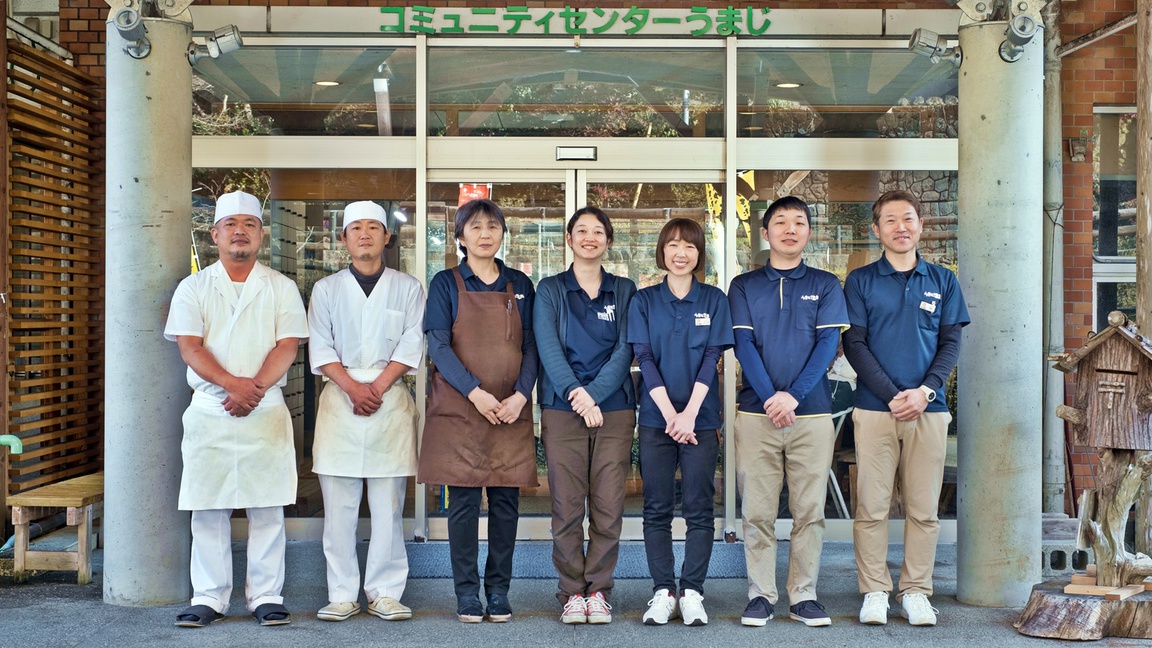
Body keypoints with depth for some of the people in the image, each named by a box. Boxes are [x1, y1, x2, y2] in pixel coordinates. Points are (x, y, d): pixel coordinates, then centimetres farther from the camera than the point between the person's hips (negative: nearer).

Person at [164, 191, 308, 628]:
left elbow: (287, 347, -1)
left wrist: (254, 389, -15)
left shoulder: (281, 288, 9)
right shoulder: (193, 288, 9)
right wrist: (234, 384, -16)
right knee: (208, 509, 2)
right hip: (209, 409, 1)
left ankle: (266, 596, 9)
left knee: (267, 509, 0)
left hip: (266, 411, 0)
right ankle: (209, 598, 11)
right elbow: (190, 348, -2)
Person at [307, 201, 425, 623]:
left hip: (391, 400, -1)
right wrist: (352, 388, -10)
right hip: (339, 399, 1)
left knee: (388, 504, -2)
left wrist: (377, 387, -9)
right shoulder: (327, 289, 13)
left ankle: (384, 593, 5)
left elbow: (411, 346, 3)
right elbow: (320, 347, 5)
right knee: (339, 505, -1)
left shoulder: (407, 288, 11)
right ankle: (342, 595, 6)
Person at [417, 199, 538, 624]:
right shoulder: (446, 284, 4)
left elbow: (531, 346, 7)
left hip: (511, 411, 2)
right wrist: (476, 393, -16)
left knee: (506, 500, 4)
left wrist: (520, 394, -9)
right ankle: (467, 592, 10)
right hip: (459, 409, -2)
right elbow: (438, 346, -5)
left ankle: (499, 590, 14)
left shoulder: (520, 286, 11)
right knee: (463, 500, 0)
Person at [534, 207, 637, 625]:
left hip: (614, 409, 1)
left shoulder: (624, 291, 12)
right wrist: (575, 394, -19)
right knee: (567, 508, -1)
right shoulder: (549, 290, 9)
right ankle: (572, 592, 9)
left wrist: (595, 393, -14)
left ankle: (599, 590, 11)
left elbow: (625, 350, 0)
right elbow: (548, 348, -4)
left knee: (608, 508, 0)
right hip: (562, 410, -1)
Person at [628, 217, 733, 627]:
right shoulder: (644, 301, 6)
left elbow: (711, 359, -2)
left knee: (699, 509, 2)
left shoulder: (714, 300, 6)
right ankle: (662, 591, 12)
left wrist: (690, 413, -14)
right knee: (657, 510, 4)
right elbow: (644, 359, -2)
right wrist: (669, 413, -13)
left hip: (701, 418, 0)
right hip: (656, 418, 0)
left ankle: (692, 592, 10)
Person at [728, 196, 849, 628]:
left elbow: (828, 344, 0)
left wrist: (793, 396, -12)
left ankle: (804, 596, 12)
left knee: (810, 511, 3)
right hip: (756, 412, 0)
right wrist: (770, 398, -13)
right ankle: (760, 595, 10)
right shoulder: (744, 286, 11)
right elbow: (743, 345, 1)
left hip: (812, 412, 0)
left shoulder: (826, 285, 11)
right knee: (758, 512, 1)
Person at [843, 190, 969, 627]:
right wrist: (892, 395, -11)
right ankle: (874, 592, 9)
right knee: (871, 506, -1)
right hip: (874, 407, -1)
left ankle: (916, 592, 14)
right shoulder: (860, 281, 5)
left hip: (929, 408, 2)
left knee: (924, 508, 4)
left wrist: (925, 390, -9)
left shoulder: (942, 281, 11)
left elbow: (951, 343, 7)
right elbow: (854, 344, -1)